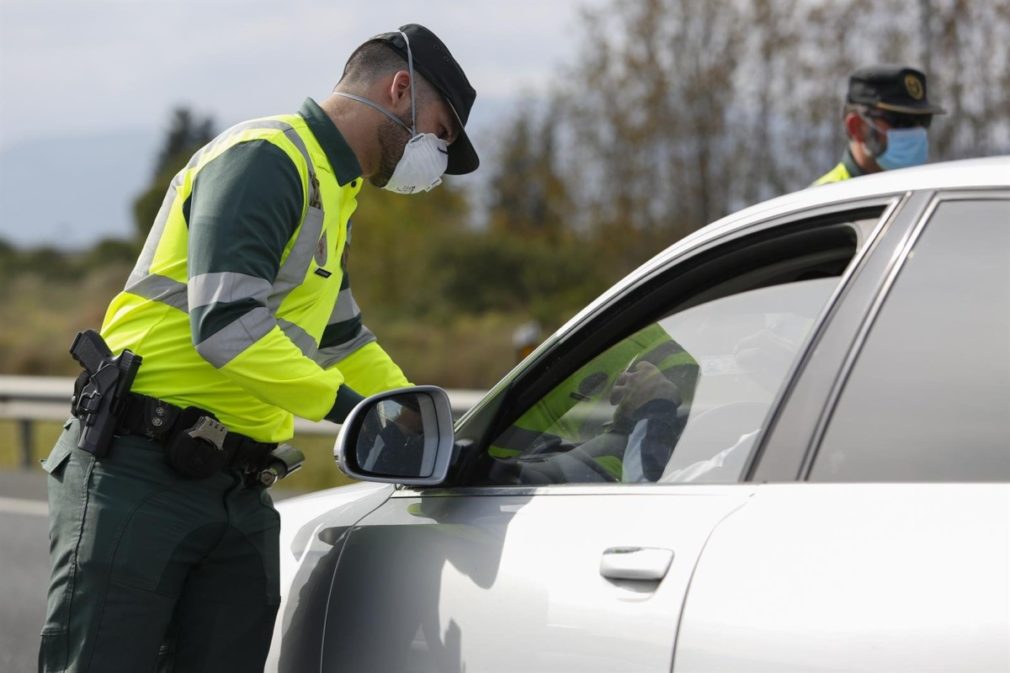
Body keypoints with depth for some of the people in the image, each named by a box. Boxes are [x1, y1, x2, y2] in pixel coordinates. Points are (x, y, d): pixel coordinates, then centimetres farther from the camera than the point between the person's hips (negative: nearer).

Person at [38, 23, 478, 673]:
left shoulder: (332, 194, 23)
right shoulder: (266, 157, -11)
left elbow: (345, 344, 32)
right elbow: (225, 325, -22)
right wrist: (346, 406, -19)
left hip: (239, 493, 10)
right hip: (137, 476, -9)